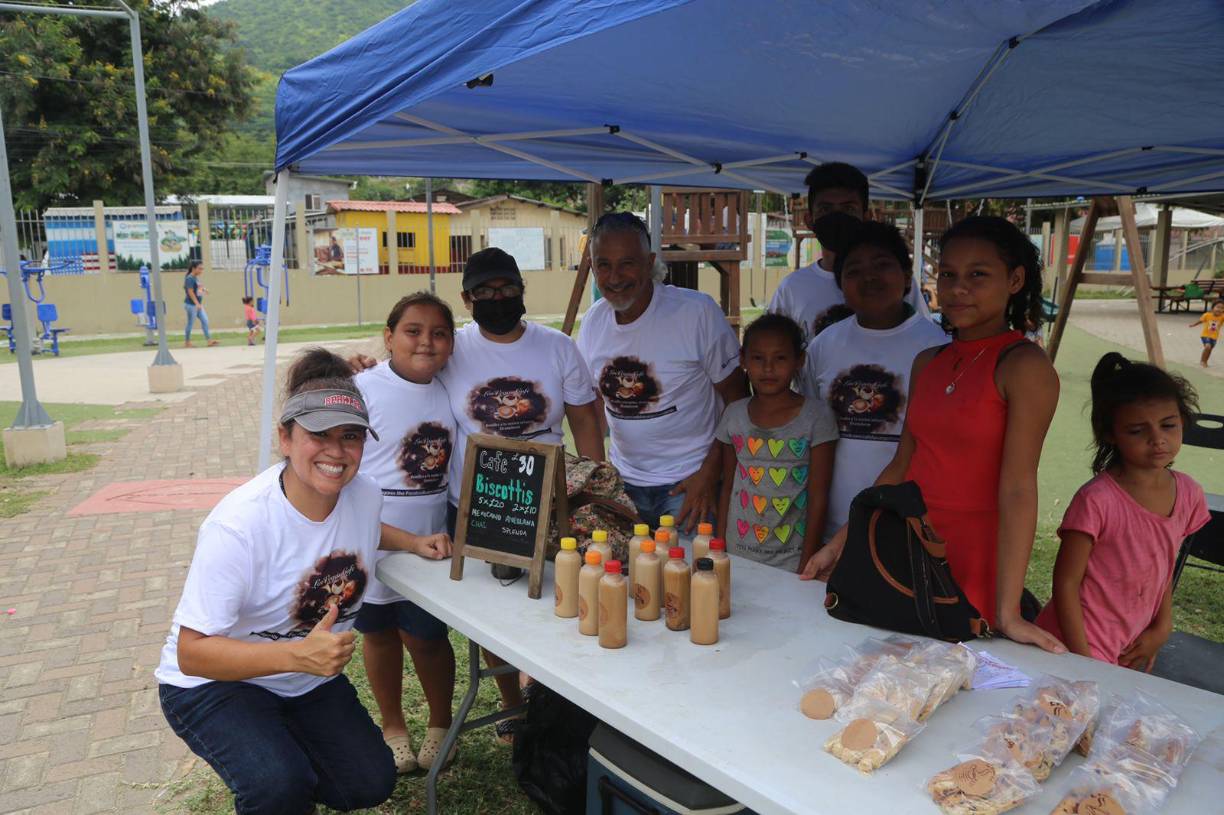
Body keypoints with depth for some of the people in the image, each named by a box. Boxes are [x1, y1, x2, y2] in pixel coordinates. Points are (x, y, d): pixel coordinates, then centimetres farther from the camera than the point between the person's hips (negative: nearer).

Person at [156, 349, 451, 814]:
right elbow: (192, 652, -29)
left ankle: (282, 756, 26)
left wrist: (415, 543, -3)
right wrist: (299, 655, -42)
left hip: (310, 679, 6)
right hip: (214, 683, -5)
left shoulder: (365, 495, -13)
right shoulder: (238, 526, -31)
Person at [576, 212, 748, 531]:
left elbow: (737, 400, -10)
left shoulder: (698, 311, -15)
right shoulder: (593, 320, 0)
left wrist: (710, 472, -15)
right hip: (623, 482, 5)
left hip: (690, 482, -4)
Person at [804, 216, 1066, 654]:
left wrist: (1007, 612, -21)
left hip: (974, 569, -5)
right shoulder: (928, 363, 8)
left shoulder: (1024, 366, -11)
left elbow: (1017, 488, -18)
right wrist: (839, 543, 10)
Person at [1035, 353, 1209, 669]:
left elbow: (1165, 568, 12)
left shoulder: (1188, 494, -2)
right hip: (1078, 649, -6)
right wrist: (1083, 663, -16)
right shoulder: (1097, 500, -21)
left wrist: (1161, 629, 3)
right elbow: (1066, 583, -16)